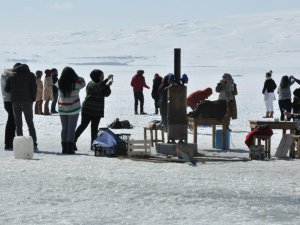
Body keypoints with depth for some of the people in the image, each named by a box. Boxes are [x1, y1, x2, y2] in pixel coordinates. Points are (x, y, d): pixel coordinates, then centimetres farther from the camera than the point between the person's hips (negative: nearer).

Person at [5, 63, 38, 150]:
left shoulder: (12, 76, 9)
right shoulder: (30, 75, 5)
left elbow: (6, 89, 7)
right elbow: (34, 88, -3)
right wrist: (33, 99, 5)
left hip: (16, 102, 1)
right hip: (27, 101, -1)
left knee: (18, 124, 4)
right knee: (30, 124, 7)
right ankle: (34, 145, 0)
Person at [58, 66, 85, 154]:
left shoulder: (60, 83, -9)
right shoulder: (76, 84, -13)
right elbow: (83, 82, 5)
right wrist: (76, 77, 3)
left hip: (62, 109, 3)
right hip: (73, 109, -3)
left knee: (64, 128, 12)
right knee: (71, 129, 1)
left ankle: (64, 148, 11)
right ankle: (70, 149, -2)